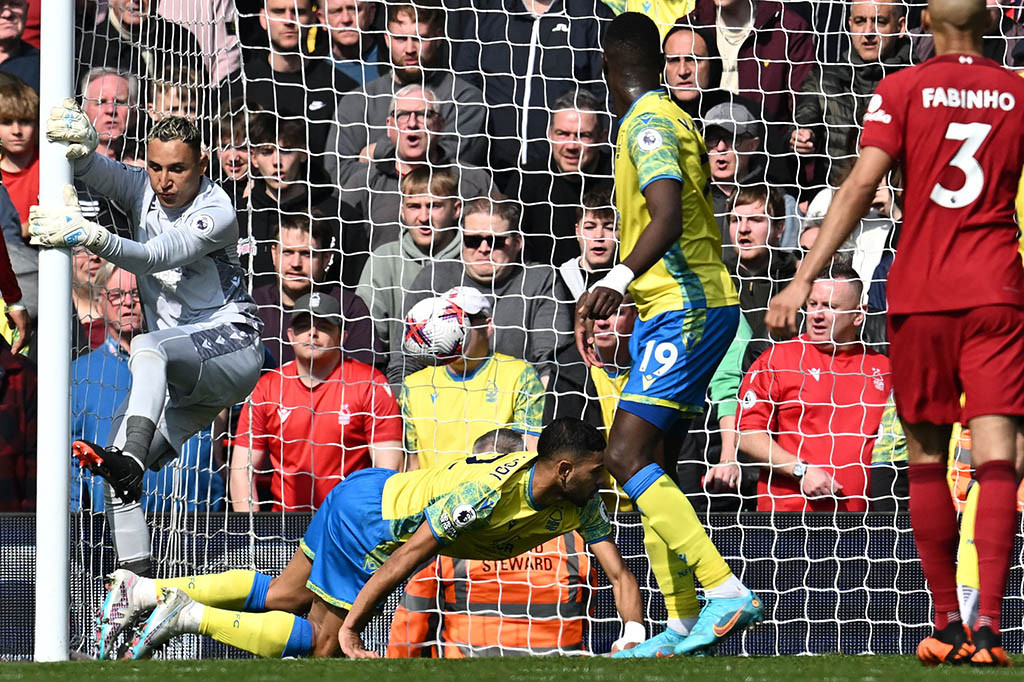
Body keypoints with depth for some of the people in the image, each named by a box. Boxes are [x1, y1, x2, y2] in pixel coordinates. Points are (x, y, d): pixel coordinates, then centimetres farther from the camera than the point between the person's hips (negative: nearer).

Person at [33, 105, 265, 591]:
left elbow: (152, 258, -27)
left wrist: (91, 237, -45)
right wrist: (78, 148, -36)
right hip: (179, 378, 7)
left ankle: (129, 459, -56)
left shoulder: (216, 213, -14)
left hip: (231, 347, -7)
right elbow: (89, 170, -11)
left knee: (149, 347, -37)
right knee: (118, 478, -6)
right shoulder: (143, 189, 5)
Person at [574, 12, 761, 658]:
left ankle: (727, 591, -26)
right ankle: (685, 628, 10)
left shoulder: (648, 124, -12)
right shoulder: (675, 121, 18)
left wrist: (618, 281, -42)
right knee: (652, 468, 9)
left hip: (687, 308, -10)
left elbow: (668, 219, -28)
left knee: (627, 457, -19)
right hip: (683, 308, 10)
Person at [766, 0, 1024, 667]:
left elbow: (860, 187, -9)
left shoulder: (902, 89, 0)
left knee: (927, 458, 11)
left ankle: (946, 623, 14)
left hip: (919, 293, 0)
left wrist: (804, 278, -10)